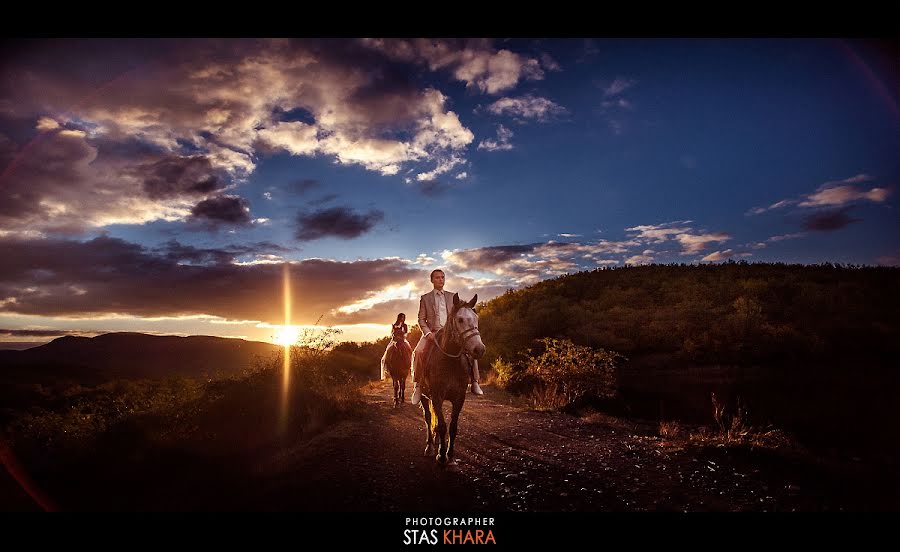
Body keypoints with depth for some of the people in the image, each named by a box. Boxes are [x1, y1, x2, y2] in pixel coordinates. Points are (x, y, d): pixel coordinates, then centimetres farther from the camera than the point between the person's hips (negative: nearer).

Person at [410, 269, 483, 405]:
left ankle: (474, 382, -11)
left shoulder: (452, 297, 14)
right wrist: (428, 333, -13)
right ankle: (418, 385, -17)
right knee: (417, 352, -29)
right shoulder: (425, 298, 8)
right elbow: (421, 319, 4)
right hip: (432, 332, -1)